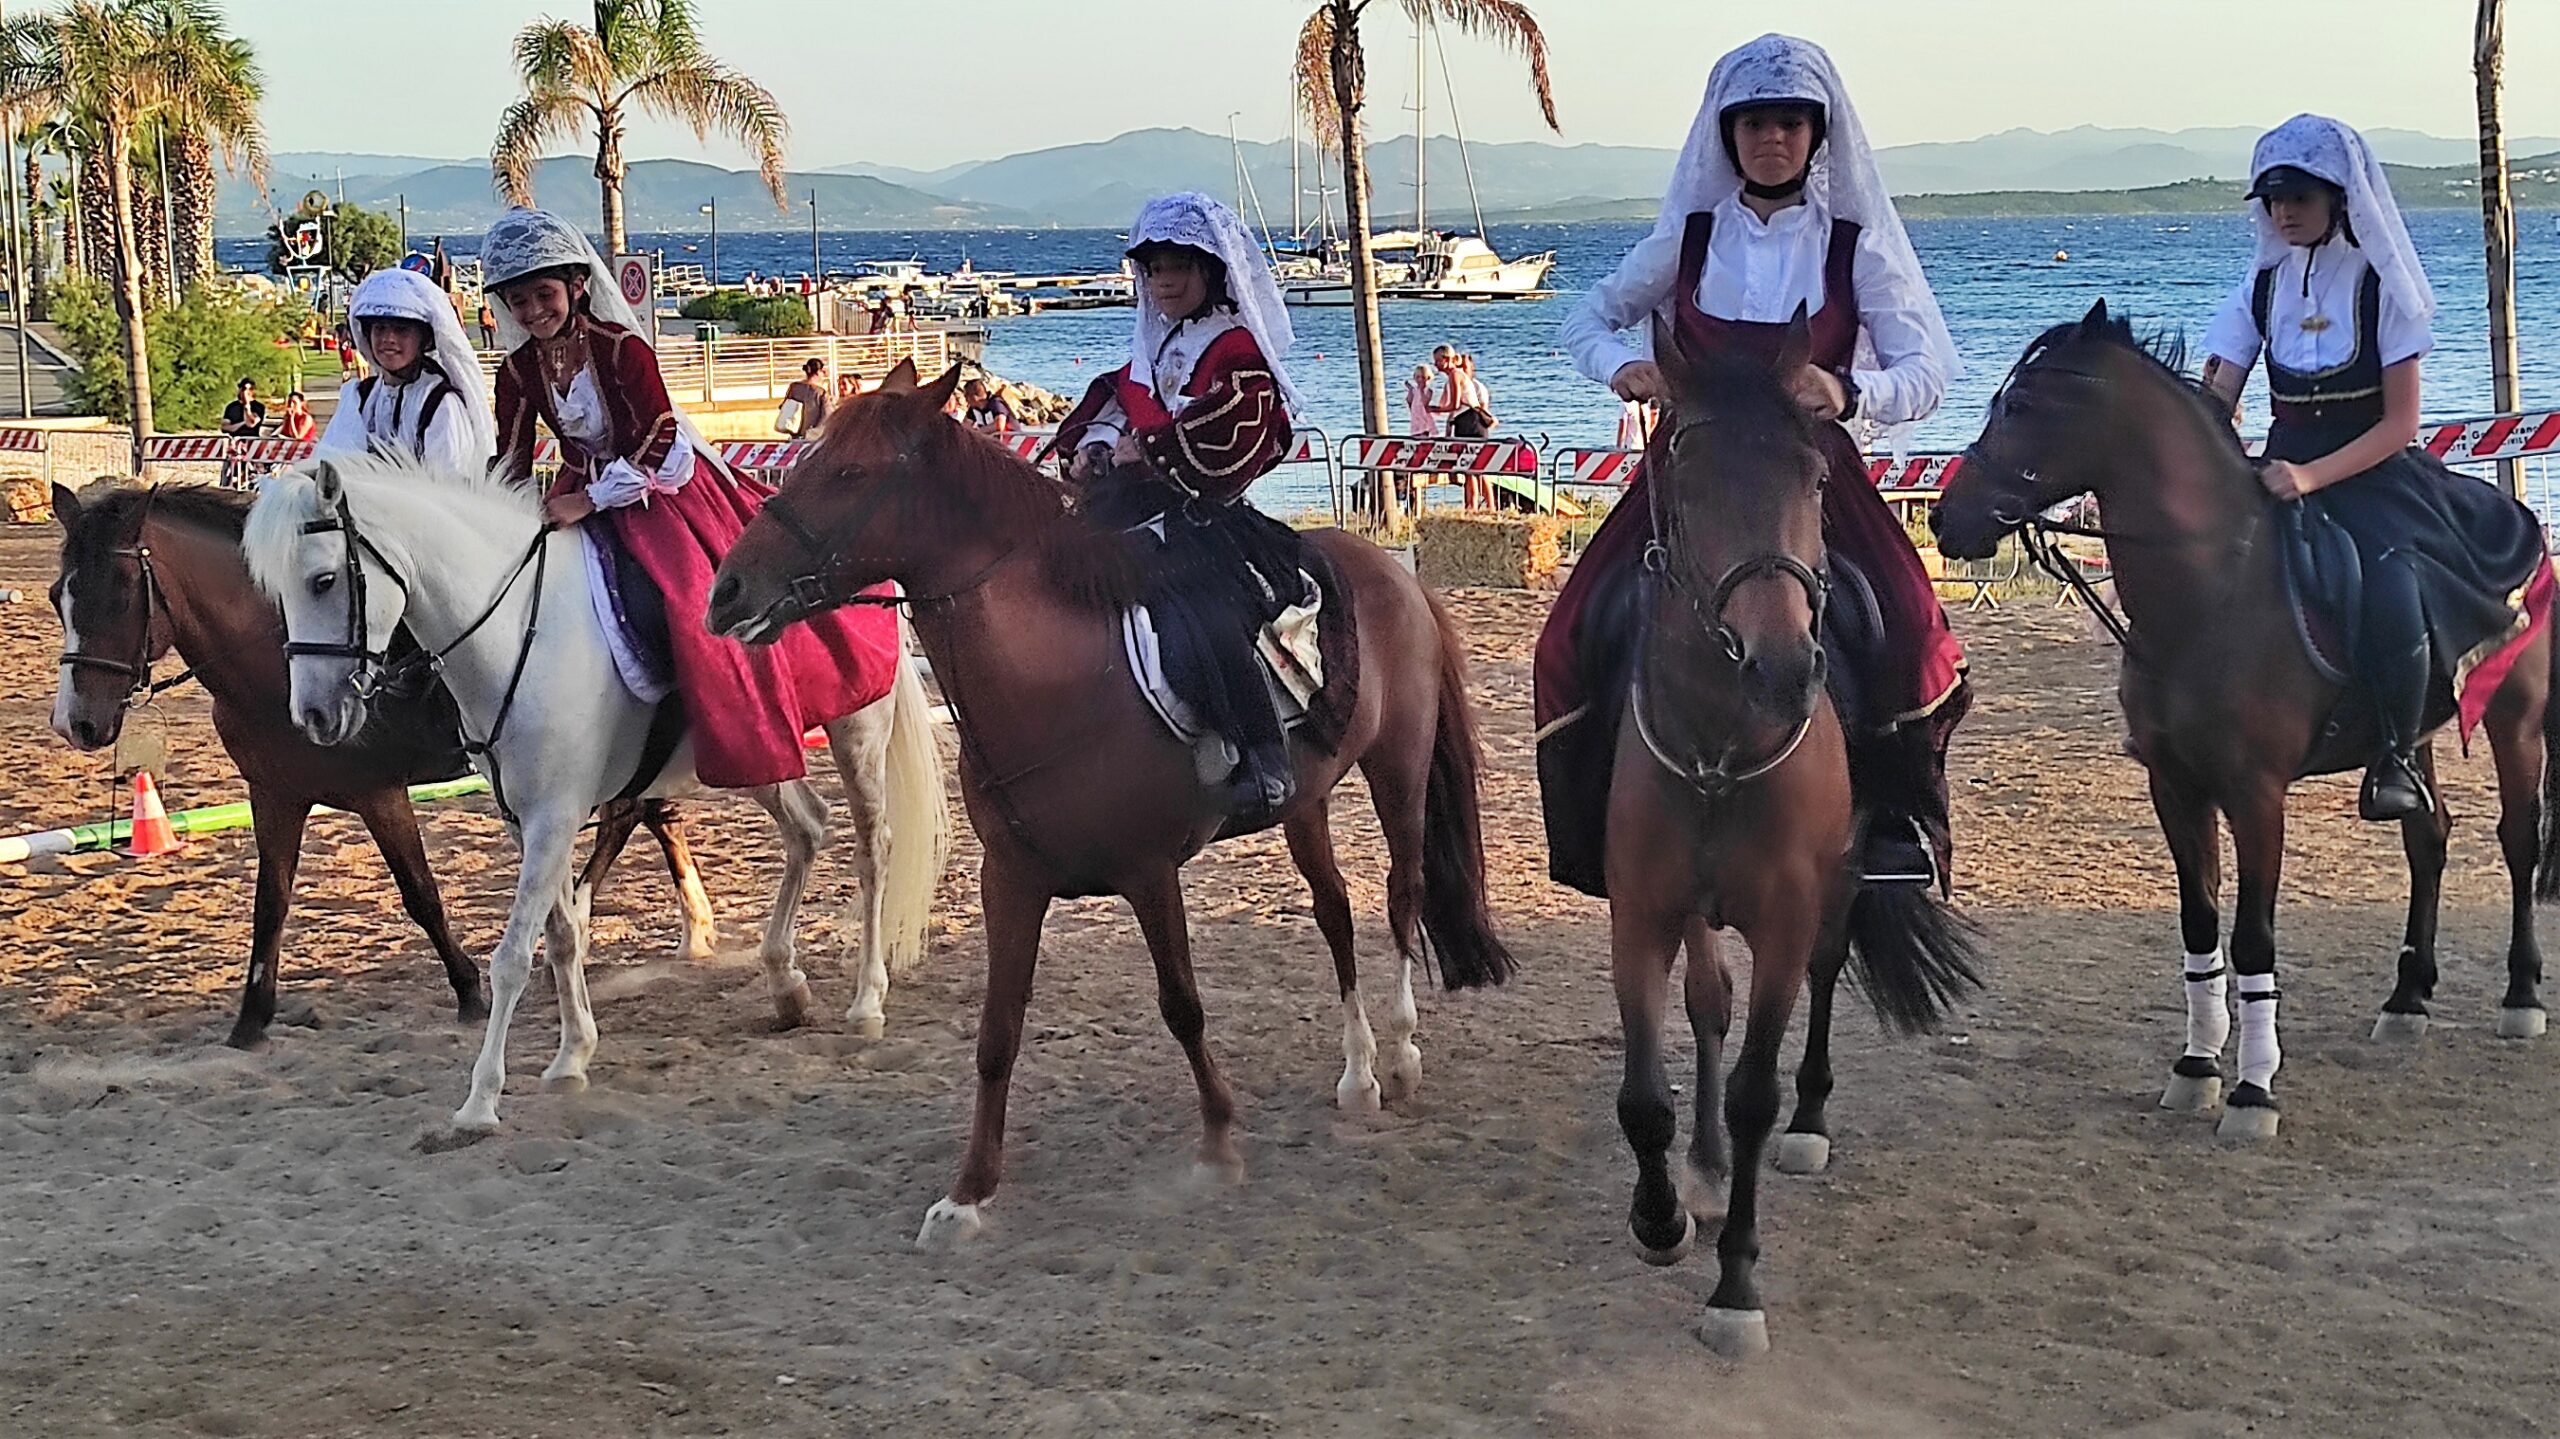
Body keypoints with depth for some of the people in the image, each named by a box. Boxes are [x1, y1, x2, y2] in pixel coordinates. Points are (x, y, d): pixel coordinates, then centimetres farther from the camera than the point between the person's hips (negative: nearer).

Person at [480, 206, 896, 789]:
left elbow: (658, 436, -22)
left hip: (659, 486, -7)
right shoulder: (520, 369, -1)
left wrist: (590, 500, -27)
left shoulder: (620, 346, -18)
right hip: (583, 493, 7)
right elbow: (511, 457, 5)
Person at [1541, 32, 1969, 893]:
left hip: (1811, 480, -1)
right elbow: (1588, 319, 16)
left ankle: (1894, 835, 0)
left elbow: (1926, 373, -5)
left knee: (1908, 644, -21)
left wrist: (1849, 392, -26)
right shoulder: (1688, 235, 6)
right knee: (1582, 640, -15)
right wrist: (1617, 364, -8)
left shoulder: (1855, 242, 1)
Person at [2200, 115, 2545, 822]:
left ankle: (2397, 757, -13)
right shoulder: (2265, 283, 6)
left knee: (2394, 596, -32)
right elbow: (2215, 400, 1)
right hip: (2285, 476, 5)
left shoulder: (2380, 285, -6)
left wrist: (2310, 477, -24)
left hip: (2374, 475, -5)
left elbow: (2399, 423, -10)